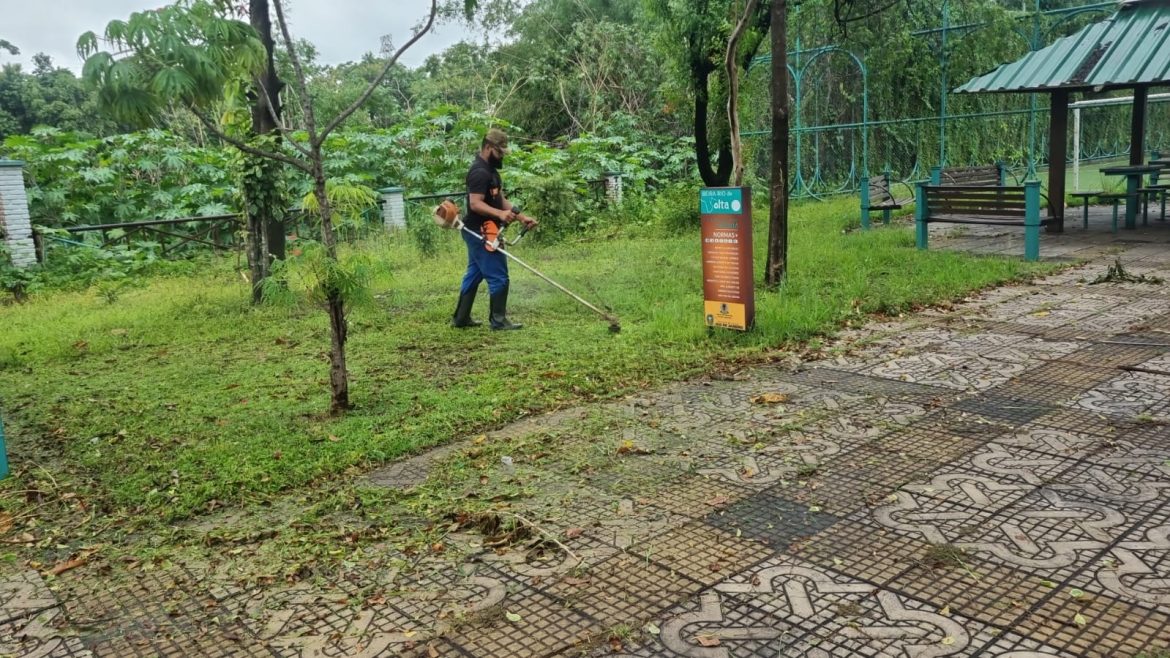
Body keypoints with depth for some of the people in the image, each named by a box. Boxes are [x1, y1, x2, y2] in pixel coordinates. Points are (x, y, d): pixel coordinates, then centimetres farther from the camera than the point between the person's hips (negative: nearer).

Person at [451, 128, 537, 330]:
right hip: (481, 233, -11)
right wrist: (500, 214, -39)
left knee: (474, 275, 15)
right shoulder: (480, 172, -19)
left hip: (479, 233, 11)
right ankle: (498, 320, 4)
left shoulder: (490, 170, 14)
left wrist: (521, 217, 7)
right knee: (498, 277, -5)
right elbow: (475, 204, -27)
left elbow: (500, 199, 15)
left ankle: (461, 318, 22)